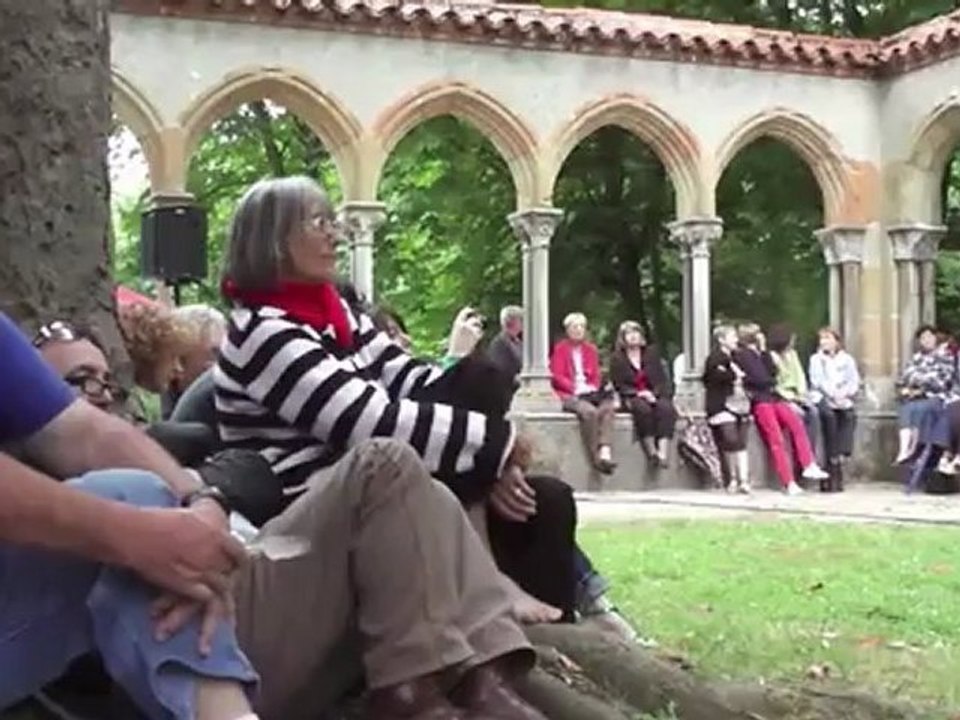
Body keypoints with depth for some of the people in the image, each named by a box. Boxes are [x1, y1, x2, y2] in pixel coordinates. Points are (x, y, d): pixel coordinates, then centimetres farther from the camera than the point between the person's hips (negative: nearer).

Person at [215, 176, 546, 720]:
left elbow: (416, 381, 4)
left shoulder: (338, 316, 14)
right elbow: (373, 422, -22)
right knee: (389, 461, -32)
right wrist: (496, 443, -15)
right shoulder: (261, 333, -13)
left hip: (359, 526, 9)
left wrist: (488, 458, -13)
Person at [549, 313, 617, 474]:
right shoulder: (560, 349, 7)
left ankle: (604, 451, -41)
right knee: (590, 411, -36)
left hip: (590, 393, 4)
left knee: (608, 407, -30)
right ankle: (595, 458, -31)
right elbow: (557, 376, -1)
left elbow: (596, 376, 17)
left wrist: (593, 388, -5)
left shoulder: (590, 349, 20)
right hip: (567, 395, -4)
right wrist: (576, 388, -14)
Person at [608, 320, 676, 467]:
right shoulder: (617, 359, 9)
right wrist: (638, 393, -13)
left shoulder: (651, 353, 16)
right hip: (631, 398, -2)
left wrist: (654, 393, -10)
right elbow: (619, 385, 2)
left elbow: (662, 379, 9)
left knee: (666, 407, -33)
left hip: (655, 395, 2)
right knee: (643, 408, -37)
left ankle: (663, 452, -45)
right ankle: (651, 451, -37)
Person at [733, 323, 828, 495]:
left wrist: (764, 351, 5)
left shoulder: (759, 354, 23)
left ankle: (809, 466, -19)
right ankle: (789, 483, -18)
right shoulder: (741, 355, -1)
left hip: (772, 396, 7)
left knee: (795, 422, -17)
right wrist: (772, 382, 9)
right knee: (775, 439, -14)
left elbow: (773, 372, 9)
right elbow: (759, 379, -9)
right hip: (758, 400, -7)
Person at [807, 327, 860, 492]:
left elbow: (854, 381, 8)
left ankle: (841, 456, -30)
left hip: (844, 399, 2)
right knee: (829, 413, -30)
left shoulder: (847, 359, 20)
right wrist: (833, 394, -14)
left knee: (848, 413, -29)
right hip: (822, 398, -2)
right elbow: (817, 381, 1)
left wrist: (844, 394, -11)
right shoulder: (816, 359, 16)